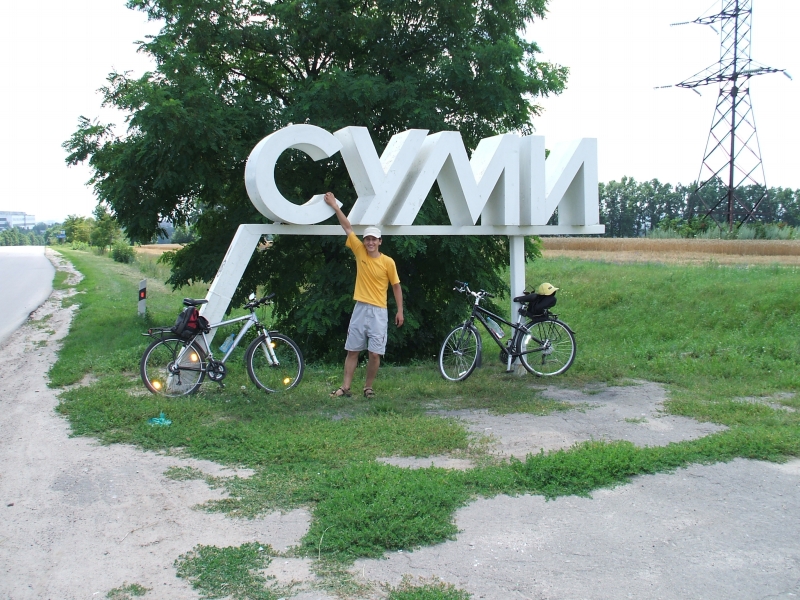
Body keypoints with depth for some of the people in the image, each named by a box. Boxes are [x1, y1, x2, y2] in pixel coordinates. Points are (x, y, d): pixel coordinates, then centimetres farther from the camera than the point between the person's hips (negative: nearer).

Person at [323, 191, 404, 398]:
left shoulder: (388, 262, -3)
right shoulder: (359, 252, 3)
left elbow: (396, 286, 4)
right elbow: (347, 227, 4)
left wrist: (400, 310, 0)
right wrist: (335, 206, 4)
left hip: (378, 311, -3)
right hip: (360, 309, 3)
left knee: (375, 353, -2)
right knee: (352, 350, 5)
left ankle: (368, 387, 14)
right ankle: (345, 388, 9)